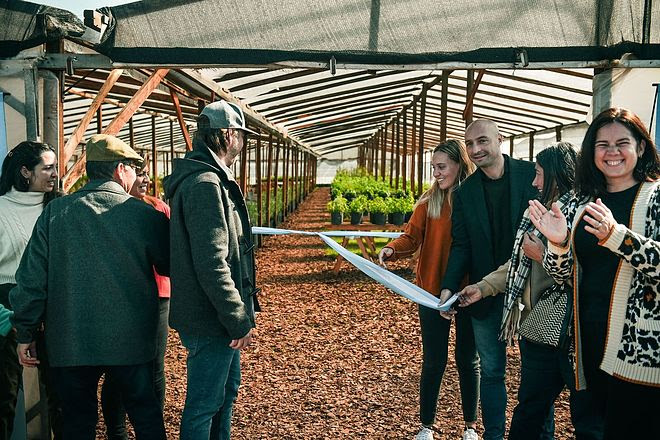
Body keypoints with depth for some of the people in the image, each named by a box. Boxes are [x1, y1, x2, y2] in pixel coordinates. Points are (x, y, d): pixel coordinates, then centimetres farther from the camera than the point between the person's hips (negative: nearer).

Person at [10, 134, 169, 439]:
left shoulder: (55, 212, -4)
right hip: (132, 341, -1)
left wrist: (25, 334, 6)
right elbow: (169, 266, 2)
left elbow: (32, 279, -4)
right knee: (145, 414, 16)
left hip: (70, 344, 2)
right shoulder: (144, 215, -10)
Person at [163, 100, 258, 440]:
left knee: (226, 390, 25)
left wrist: (238, 314, 19)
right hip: (210, 321, -11)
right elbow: (212, 265, -27)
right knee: (203, 405, 5)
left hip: (218, 316, 11)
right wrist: (240, 319, -20)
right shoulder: (205, 185, -22)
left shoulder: (209, 178, 12)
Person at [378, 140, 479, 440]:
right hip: (433, 292, 1)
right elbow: (411, 237, -7)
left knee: (468, 360, 13)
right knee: (433, 361, 8)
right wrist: (392, 249, -27)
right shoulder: (428, 201, -2)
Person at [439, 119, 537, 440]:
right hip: (486, 295, 3)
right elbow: (461, 246, 3)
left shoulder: (533, 174, -6)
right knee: (491, 371, 13)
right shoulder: (464, 192, 3)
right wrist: (449, 287, -10)